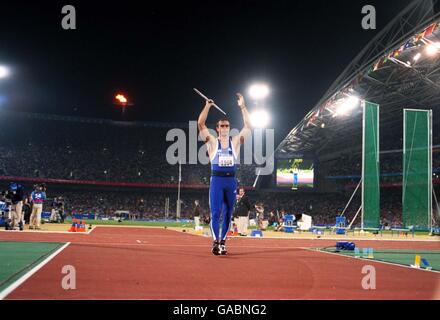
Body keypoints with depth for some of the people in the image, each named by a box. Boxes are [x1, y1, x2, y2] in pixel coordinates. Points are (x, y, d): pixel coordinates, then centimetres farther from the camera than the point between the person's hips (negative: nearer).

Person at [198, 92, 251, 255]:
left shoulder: (235, 142, 10)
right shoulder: (212, 142, 5)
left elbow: (248, 126, 3)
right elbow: (201, 124, -5)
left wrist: (242, 106, -2)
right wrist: (208, 106, -10)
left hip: (231, 181, 3)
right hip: (217, 180, -3)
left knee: (228, 214, 5)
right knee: (215, 213, -9)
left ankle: (223, 242, 12)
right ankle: (216, 242, -12)